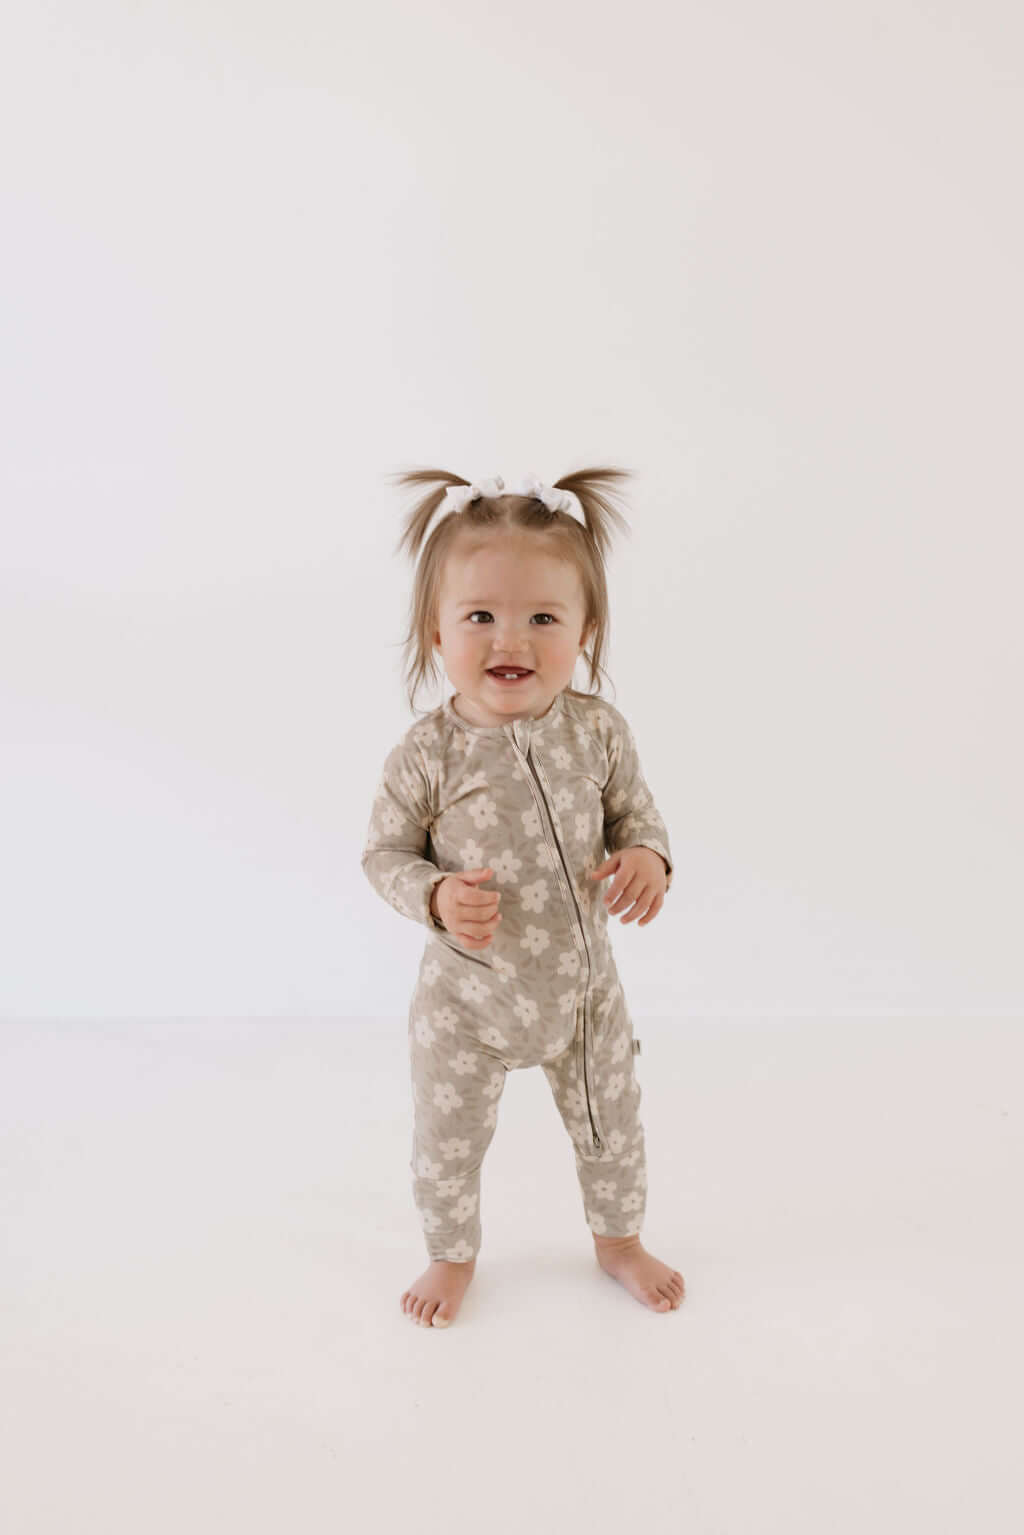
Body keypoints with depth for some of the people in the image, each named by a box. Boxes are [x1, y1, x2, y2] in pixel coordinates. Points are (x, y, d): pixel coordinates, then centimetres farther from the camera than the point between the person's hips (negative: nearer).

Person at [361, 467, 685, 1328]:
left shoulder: (598, 732, -14)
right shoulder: (426, 757, -21)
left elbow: (636, 812, 1)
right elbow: (384, 853, -8)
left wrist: (647, 857, -20)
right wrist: (433, 895, -27)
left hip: (585, 986, 2)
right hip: (468, 999, -2)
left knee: (611, 1126, 22)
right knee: (448, 1141, 17)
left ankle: (619, 1239, 52)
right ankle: (453, 1255, 48)